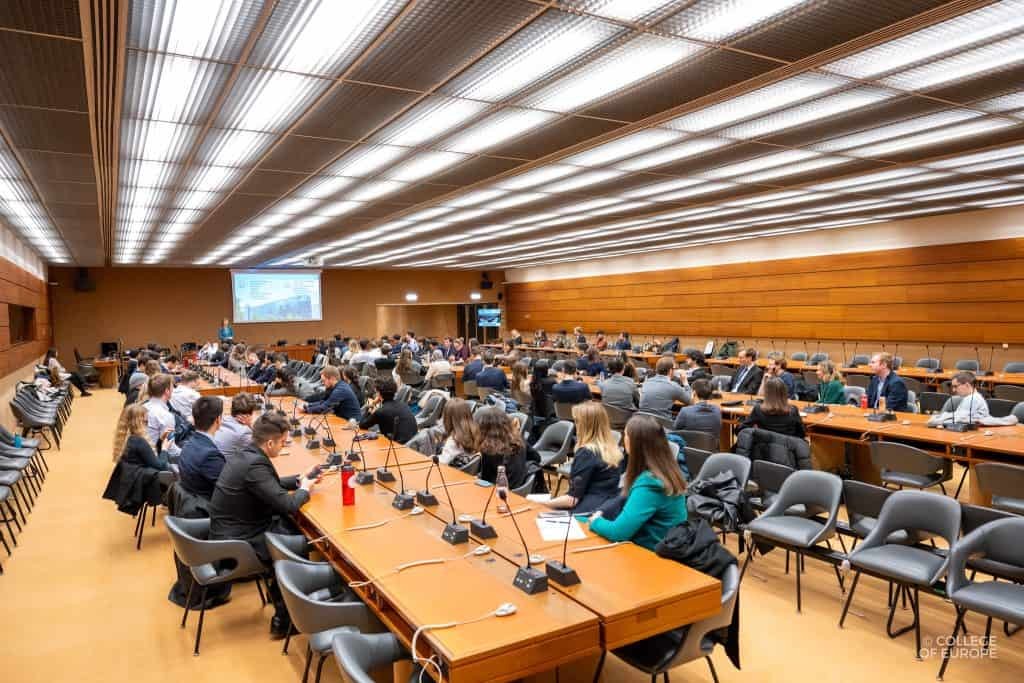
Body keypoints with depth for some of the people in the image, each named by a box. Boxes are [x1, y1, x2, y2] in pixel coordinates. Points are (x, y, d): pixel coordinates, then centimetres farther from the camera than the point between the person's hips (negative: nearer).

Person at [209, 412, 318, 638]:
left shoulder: (246, 455, 4)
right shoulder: (255, 465, -27)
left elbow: (271, 484, 21)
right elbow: (287, 505, -26)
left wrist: (298, 480, 9)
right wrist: (305, 490, -7)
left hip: (232, 531, 9)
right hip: (237, 543, -9)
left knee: (294, 527, 7)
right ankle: (283, 617, 14)